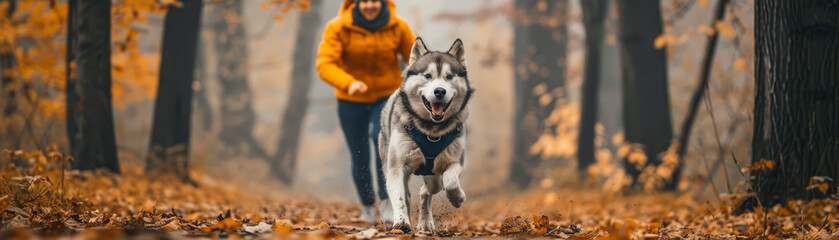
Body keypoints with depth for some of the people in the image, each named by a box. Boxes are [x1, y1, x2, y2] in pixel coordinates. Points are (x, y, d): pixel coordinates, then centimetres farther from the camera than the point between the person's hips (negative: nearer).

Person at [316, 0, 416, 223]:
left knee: (382, 138, -28)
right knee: (360, 159, 4)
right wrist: (348, 83, -45)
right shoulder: (338, 28, -18)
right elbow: (325, 65, -27)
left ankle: (386, 202, -21)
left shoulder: (398, 27, -12)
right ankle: (367, 206, 32)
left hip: (387, 97, 0)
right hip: (352, 102, 0)